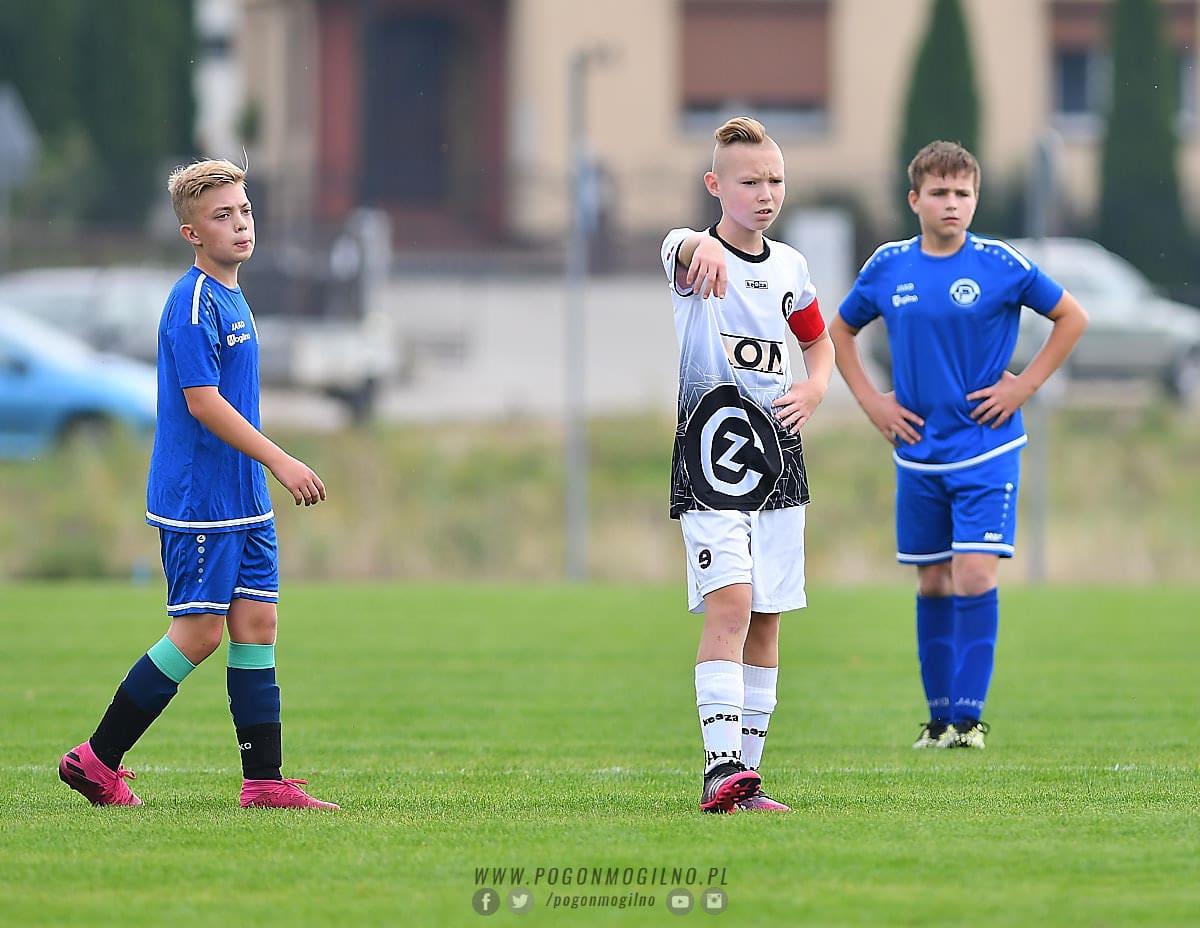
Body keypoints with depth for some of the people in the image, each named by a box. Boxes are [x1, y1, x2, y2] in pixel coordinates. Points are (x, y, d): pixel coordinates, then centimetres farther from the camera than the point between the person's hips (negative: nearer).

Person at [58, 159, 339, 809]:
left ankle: (265, 781, 5)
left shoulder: (232, 300, 15)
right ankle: (96, 760, 4)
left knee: (256, 622, 4)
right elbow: (202, 401, -22)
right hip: (196, 501, -9)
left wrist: (271, 471, 24)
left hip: (244, 500, 9)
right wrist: (281, 462, -23)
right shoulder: (194, 304, -15)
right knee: (199, 634, -7)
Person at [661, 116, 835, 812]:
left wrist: (814, 391, 4)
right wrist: (702, 248, -59)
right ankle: (721, 767, -27)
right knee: (730, 602, -20)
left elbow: (819, 341, 27)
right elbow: (681, 251, -34)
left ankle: (747, 772, 13)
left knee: (766, 619, 7)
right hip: (711, 454, -6)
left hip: (778, 458, 6)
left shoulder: (790, 265, 11)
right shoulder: (694, 254, -8)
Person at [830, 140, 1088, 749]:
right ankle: (939, 715, 16)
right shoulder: (888, 267, 2)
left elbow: (1072, 317, 4)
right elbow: (839, 330, 18)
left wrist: (1026, 383, -3)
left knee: (974, 575, -13)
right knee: (933, 584, 8)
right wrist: (870, 401, 8)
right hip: (918, 453, 3)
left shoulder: (1001, 265, -6)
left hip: (986, 451, -3)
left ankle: (969, 715, -8)